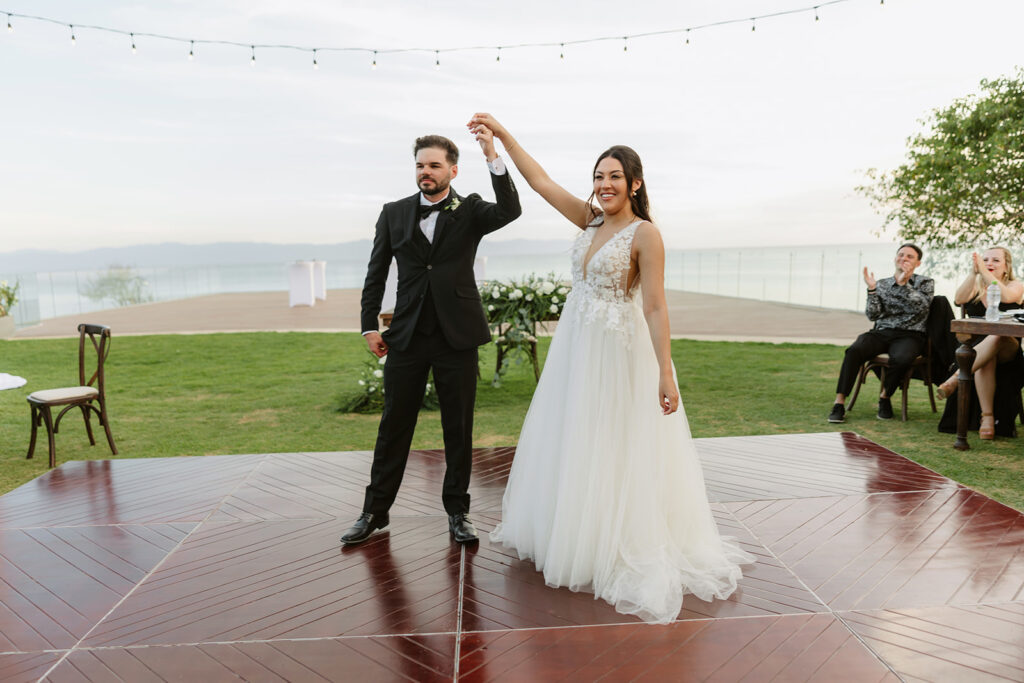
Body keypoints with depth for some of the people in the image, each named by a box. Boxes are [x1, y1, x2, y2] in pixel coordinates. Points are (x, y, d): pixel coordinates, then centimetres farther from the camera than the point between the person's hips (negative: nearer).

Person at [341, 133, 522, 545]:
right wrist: (370, 325, 5)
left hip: (457, 336, -1)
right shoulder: (394, 213, 8)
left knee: (458, 428, 8)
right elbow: (376, 273, 10)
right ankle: (375, 511, 22)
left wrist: (492, 157, -25)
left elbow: (510, 211, -18)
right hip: (406, 337, 2)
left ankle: (457, 511, 23)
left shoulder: (470, 211, 2)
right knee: (394, 427, 8)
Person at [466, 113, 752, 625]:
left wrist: (665, 373, -21)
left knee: (616, 453, 2)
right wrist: (503, 136, -3)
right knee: (569, 443, 17)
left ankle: (629, 552, 20)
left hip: (617, 353, -7)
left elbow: (655, 307, -18)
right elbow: (541, 182, 4)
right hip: (575, 347, 8)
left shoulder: (645, 234, -14)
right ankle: (568, 532, 36)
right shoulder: (591, 219, 6)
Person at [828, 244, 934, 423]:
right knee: (854, 350, -30)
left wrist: (904, 284, -16)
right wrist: (872, 290, -6)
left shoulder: (925, 283, 10)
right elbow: (872, 315, 5)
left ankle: (885, 396, -11)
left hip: (909, 335, -2)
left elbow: (921, 307, -10)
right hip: (882, 333, 2)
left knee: (902, 358, -38)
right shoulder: (882, 284, 16)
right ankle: (839, 403, -32)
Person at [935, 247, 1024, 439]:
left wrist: (984, 271, -22)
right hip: (977, 347, 1)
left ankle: (955, 379, -44)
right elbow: (959, 300, -8)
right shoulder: (975, 285, 15)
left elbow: (1006, 297, -17)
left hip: (1007, 349, -1)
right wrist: (973, 272, -19)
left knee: (996, 337, -39)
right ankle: (987, 417, -39)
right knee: (986, 359, -35)